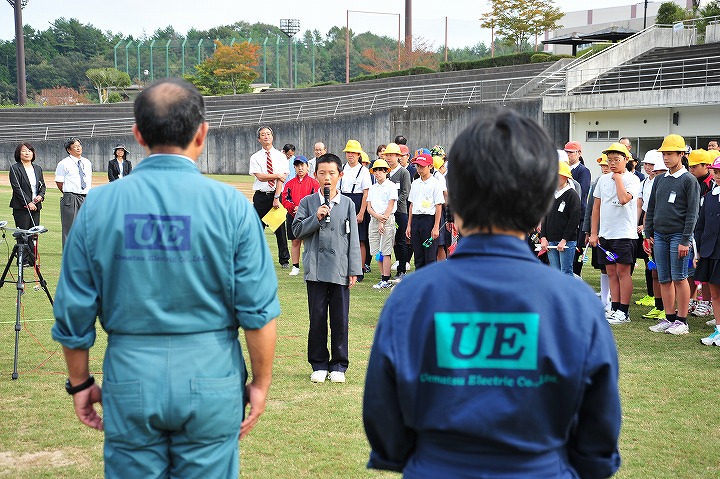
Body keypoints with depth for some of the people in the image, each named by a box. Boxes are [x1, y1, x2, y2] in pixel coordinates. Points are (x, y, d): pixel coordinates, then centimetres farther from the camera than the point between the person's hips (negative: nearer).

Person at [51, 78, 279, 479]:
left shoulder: (99, 205, -2)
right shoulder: (230, 205, -7)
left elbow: (73, 311, 2)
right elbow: (258, 310, -8)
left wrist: (80, 383, 14)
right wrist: (261, 383, 3)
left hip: (130, 380, 2)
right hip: (211, 382, -1)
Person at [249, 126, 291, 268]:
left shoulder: (280, 156, 4)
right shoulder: (255, 157, 5)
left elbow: (281, 179, -6)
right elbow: (260, 176, -8)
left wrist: (276, 198, -14)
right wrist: (277, 175, -9)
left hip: (277, 195, 0)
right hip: (260, 196, 0)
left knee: (280, 229, 3)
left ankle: (284, 260, 12)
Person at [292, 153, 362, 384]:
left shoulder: (348, 204, 6)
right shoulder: (308, 203, 5)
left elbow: (353, 238, 5)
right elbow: (297, 230, -1)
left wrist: (354, 270, 1)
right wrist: (316, 218, -14)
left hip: (340, 270, 0)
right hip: (316, 269, 0)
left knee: (340, 319, 5)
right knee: (317, 318, 6)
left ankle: (338, 365, 16)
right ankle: (319, 365, 16)